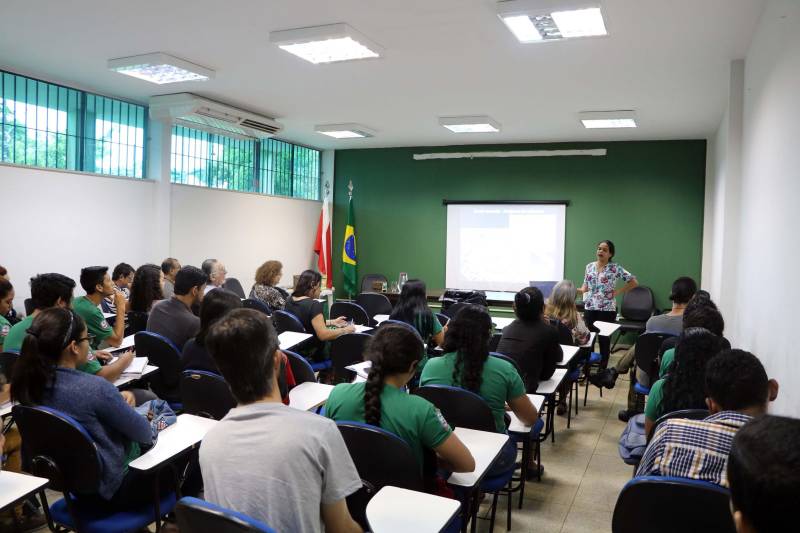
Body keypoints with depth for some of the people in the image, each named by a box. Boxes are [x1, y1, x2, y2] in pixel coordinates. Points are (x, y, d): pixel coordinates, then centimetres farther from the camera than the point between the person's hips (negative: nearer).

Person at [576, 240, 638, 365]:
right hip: (590, 308, 3)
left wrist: (617, 292, -5)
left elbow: (633, 282, -1)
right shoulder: (589, 266, 8)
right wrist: (579, 290, -7)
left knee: (604, 339, 3)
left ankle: (603, 368, 13)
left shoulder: (615, 268, -4)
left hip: (607, 309, -3)